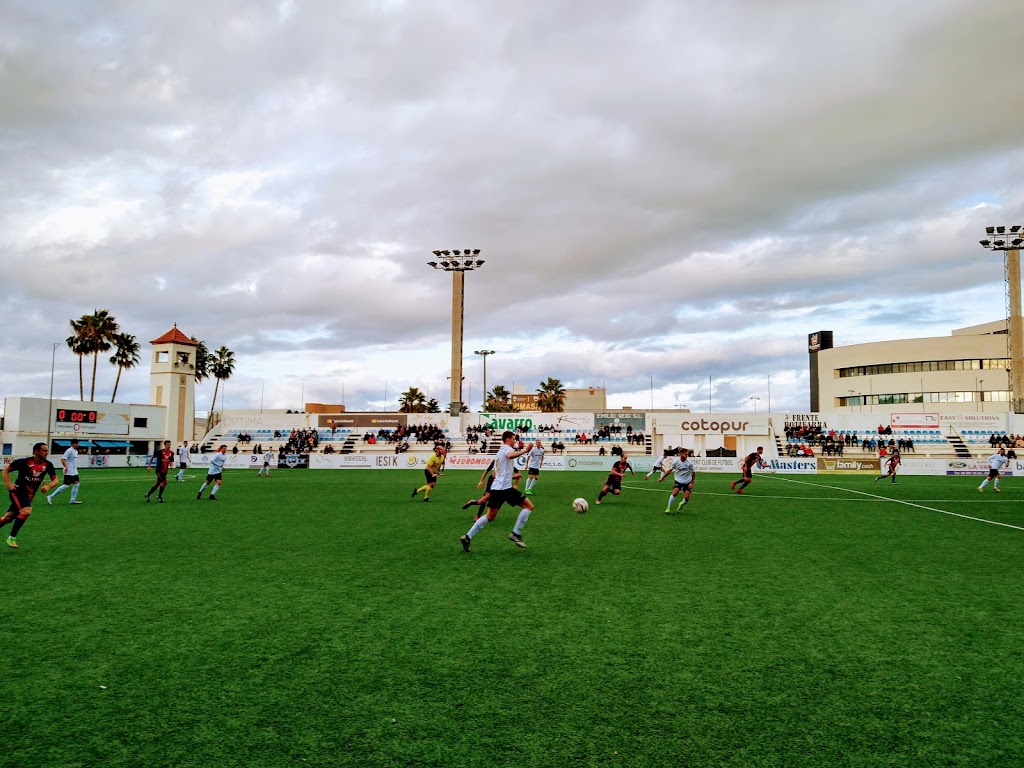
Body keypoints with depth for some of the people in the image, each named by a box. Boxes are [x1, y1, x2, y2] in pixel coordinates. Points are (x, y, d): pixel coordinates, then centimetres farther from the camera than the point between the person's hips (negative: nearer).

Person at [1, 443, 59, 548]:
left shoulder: (47, 465, -4)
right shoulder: (24, 462, -15)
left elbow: (55, 479, 0)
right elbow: (6, 470, -3)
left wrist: (48, 486, -20)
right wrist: (8, 484, -14)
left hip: (29, 495, 5)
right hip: (18, 491, -5)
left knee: (8, 518, 12)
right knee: (26, 511, -27)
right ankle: (12, 538, -12)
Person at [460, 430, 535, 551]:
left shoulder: (499, 452, 25)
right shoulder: (507, 448, -4)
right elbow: (510, 455, -32)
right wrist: (524, 451, -26)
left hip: (496, 487, 9)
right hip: (505, 487, -9)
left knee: (490, 516, 12)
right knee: (529, 506, -2)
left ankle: (467, 537, 5)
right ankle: (515, 533, -4)